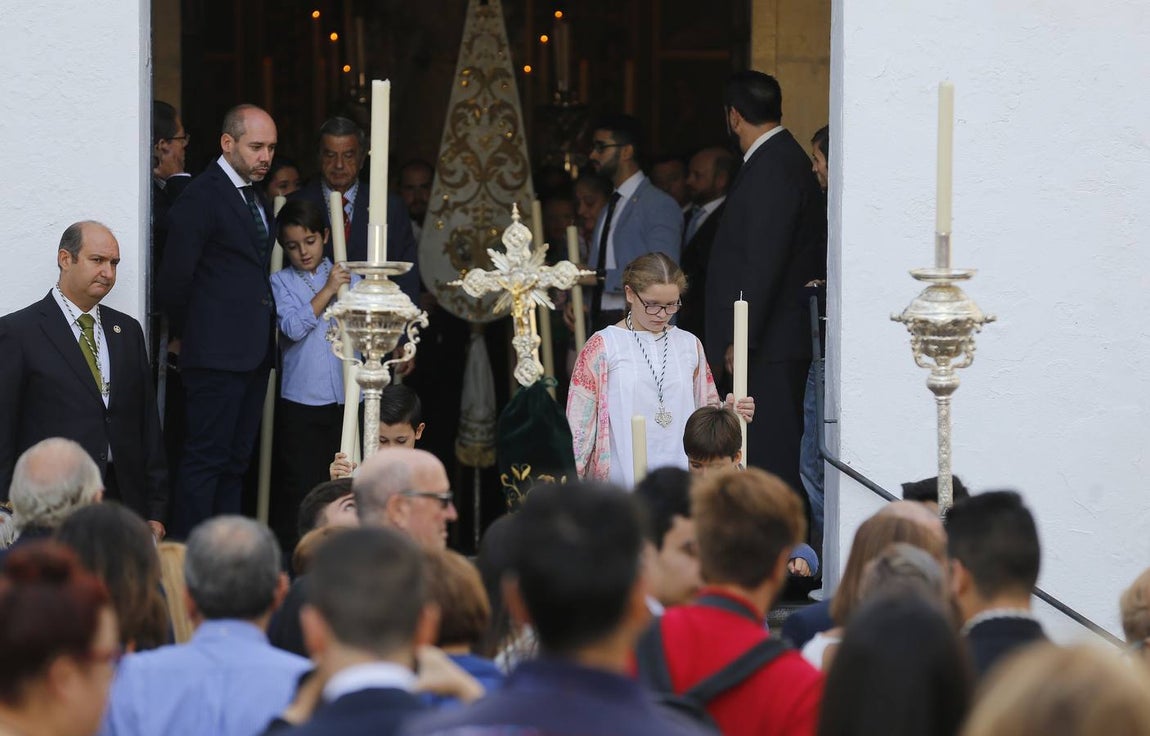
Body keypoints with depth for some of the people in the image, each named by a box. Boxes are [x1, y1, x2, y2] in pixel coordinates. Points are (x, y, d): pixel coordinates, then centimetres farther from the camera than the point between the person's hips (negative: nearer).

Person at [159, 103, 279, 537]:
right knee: (206, 457, -7)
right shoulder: (202, 196, -12)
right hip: (217, 351, -9)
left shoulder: (256, 198, 17)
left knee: (236, 460, 12)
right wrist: (183, 334, -1)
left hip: (253, 351, 9)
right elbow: (174, 277, -13)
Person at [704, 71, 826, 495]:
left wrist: (740, 341, -20)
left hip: (768, 348, -10)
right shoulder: (785, 159, 17)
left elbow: (763, 262, -20)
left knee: (771, 461, -9)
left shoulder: (774, 167, -15)